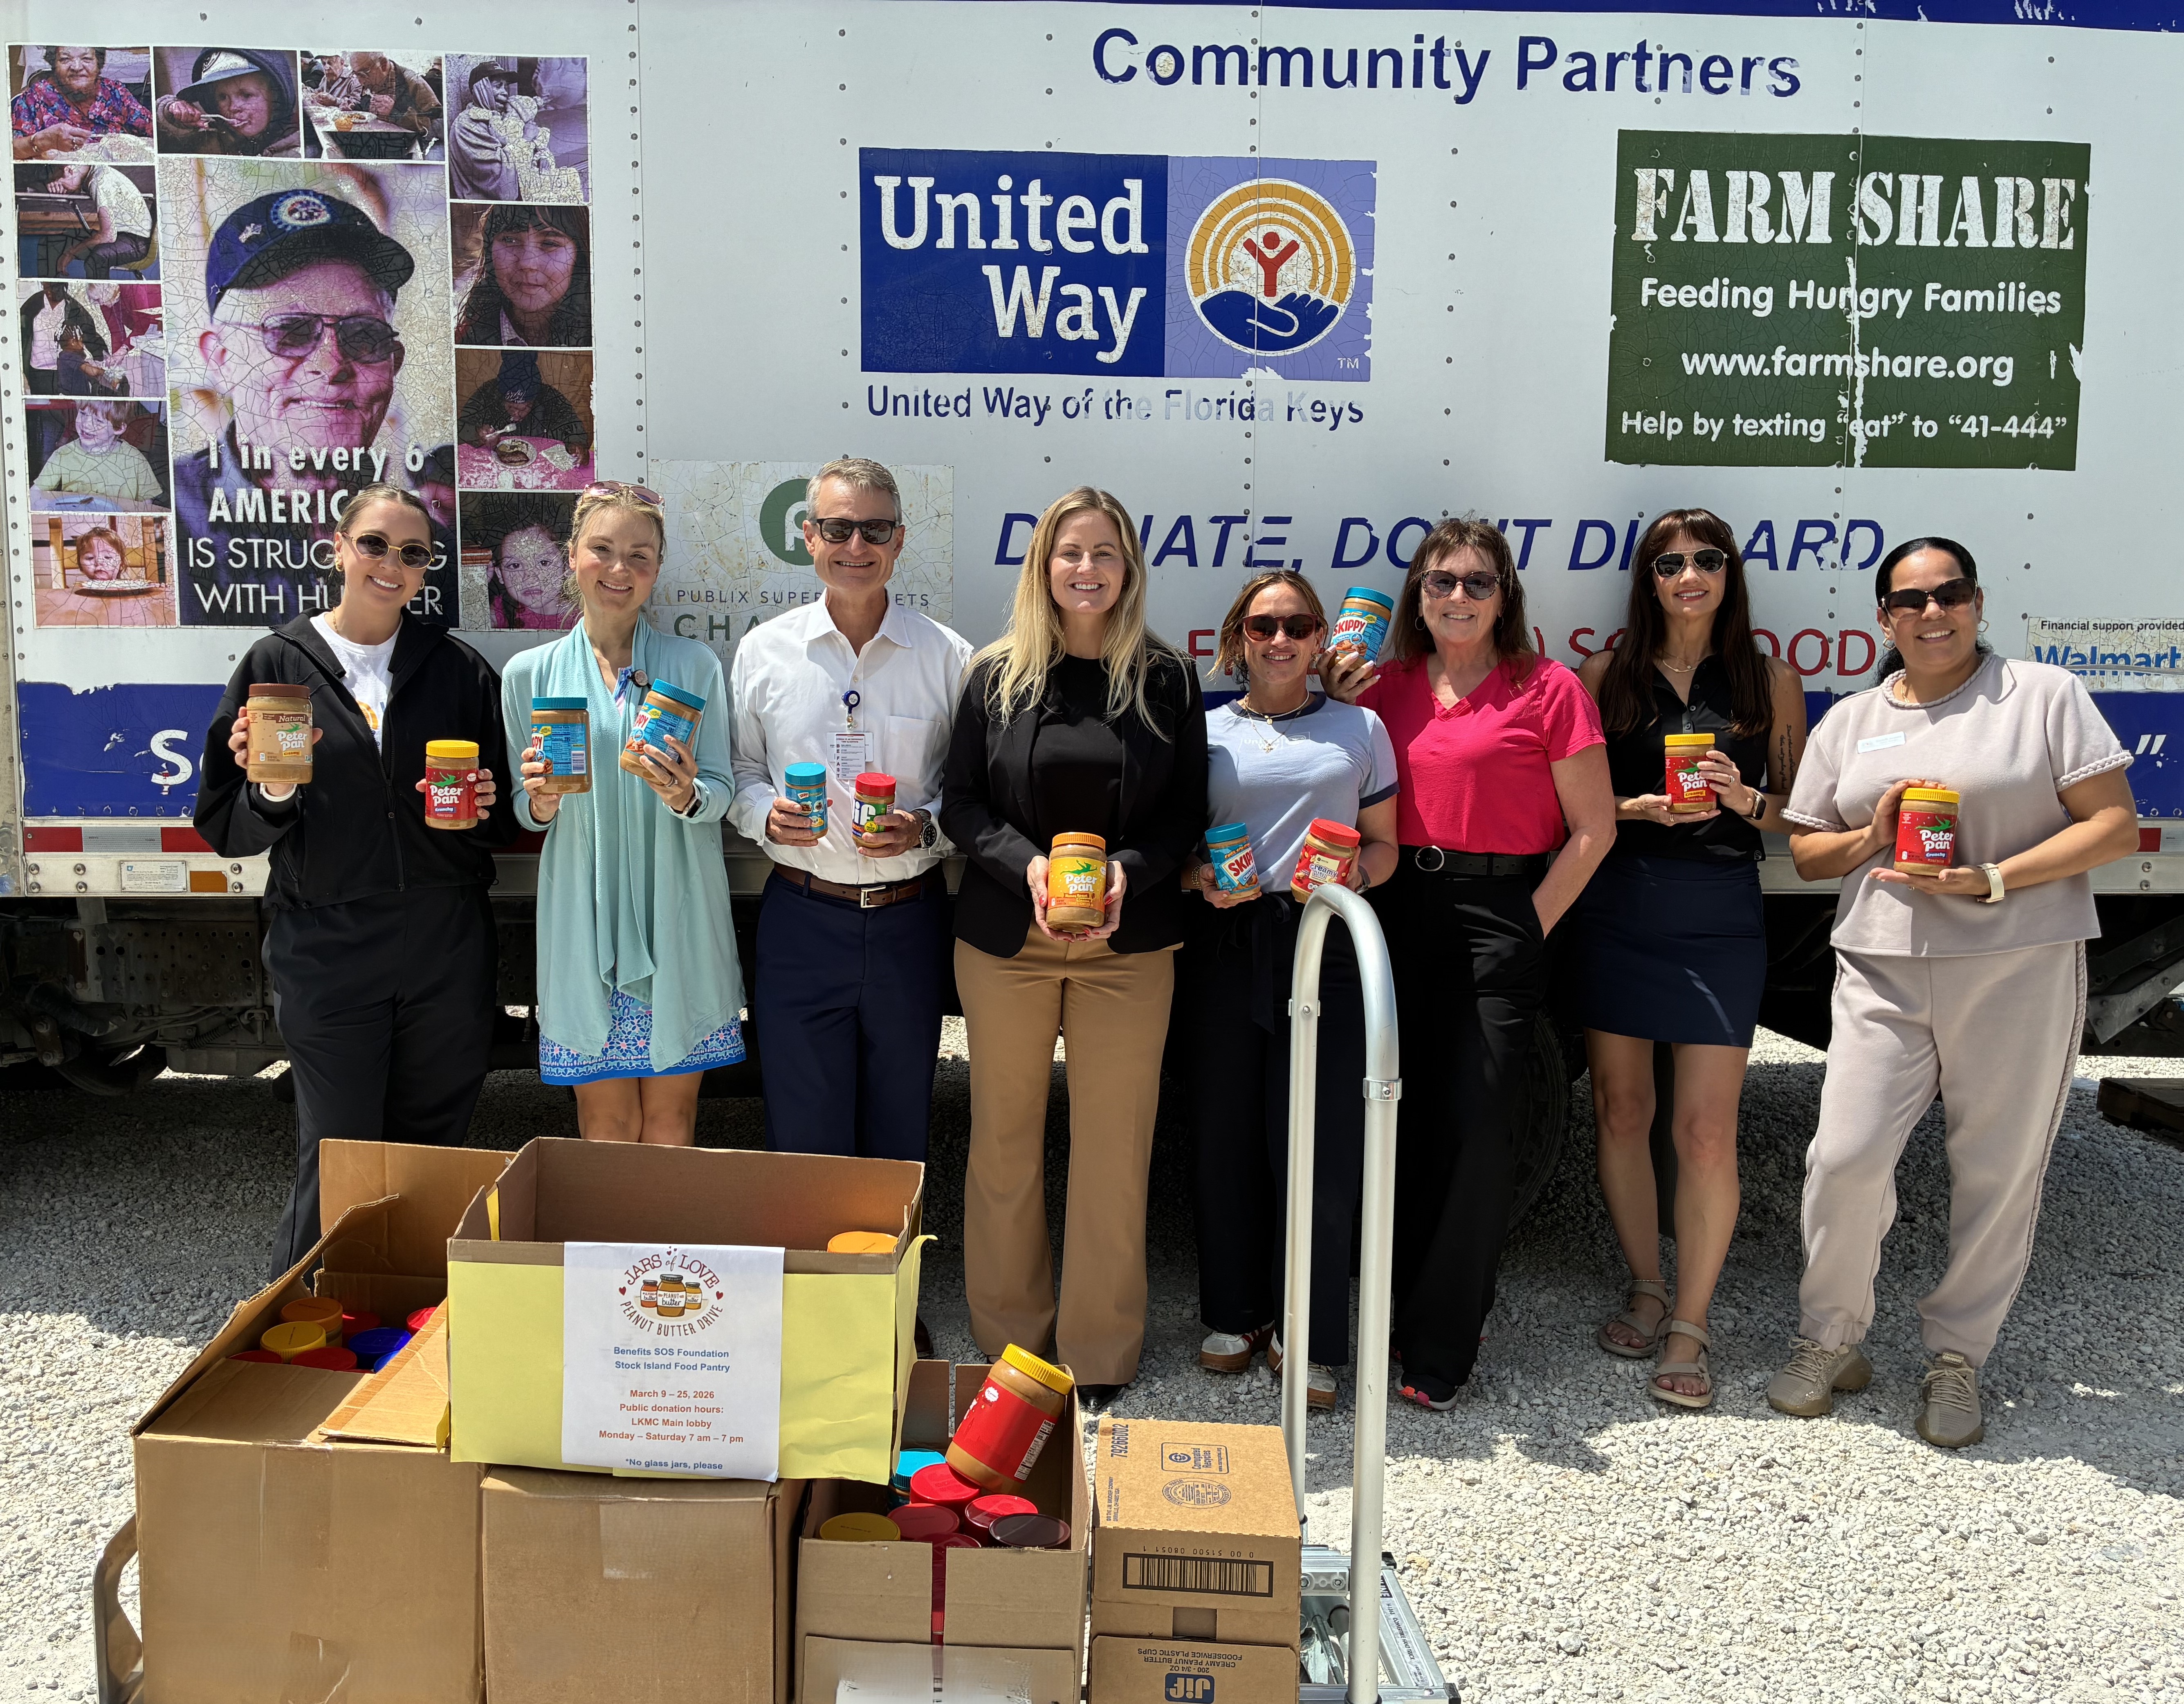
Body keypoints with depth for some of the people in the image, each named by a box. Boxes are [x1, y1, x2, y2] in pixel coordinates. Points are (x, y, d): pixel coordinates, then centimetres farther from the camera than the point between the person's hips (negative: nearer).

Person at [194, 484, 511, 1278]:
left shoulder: (459, 669, 6)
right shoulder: (277, 664, 2)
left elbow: (506, 821, 12)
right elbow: (226, 830, 2)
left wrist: (484, 808, -9)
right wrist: (273, 794, -18)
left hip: (446, 944, 2)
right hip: (326, 949, -2)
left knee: (434, 1144, 10)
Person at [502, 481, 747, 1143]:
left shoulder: (694, 665, 3)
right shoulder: (530, 674, 5)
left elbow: (722, 791, 3)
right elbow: (524, 811, 10)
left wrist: (686, 797, -18)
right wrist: (540, 802, -12)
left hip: (677, 923, 0)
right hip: (585, 924, 0)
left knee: (670, 1126, 6)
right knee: (606, 1127, 6)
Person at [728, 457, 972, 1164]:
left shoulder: (949, 657, 0)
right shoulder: (763, 651, 3)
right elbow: (739, 771, 11)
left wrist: (925, 829, -15)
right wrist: (767, 816, -10)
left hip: (909, 920, 0)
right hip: (802, 916, 0)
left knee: (899, 1142, 12)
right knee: (802, 1138, 5)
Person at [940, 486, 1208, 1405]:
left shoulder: (1166, 679, 2)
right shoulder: (997, 675, 2)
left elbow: (1188, 811, 2)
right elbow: (959, 803, 1)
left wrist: (1129, 871, -16)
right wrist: (1028, 866, -16)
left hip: (1129, 947, 0)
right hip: (1004, 941, 1)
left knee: (1115, 1148, 4)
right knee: (1004, 1139, 9)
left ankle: (1099, 1357, 18)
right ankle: (1009, 1341, 25)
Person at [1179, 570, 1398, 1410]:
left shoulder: (1359, 728, 11)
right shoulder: (1206, 731, 11)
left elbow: (1383, 844, 13)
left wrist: (1354, 873, -9)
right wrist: (1198, 876, -10)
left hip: (1324, 942, -1)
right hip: (1224, 943, 1)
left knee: (1320, 1141, -3)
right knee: (1227, 1133, 6)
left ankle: (1312, 1338, 11)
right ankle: (1233, 1314, 24)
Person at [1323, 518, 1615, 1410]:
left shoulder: (1547, 690, -2)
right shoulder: (1387, 686, 11)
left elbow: (1592, 829, -2)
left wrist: (1532, 927, -8)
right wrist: (1338, 712, 5)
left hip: (1500, 916, -4)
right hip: (1400, 911, 4)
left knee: (1478, 1127, -3)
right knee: (1406, 1118, 8)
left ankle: (1440, 1352, 7)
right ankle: (1405, 1312, 24)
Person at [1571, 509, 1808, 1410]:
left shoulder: (1769, 679, 6)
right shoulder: (1607, 675, 6)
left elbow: (1800, 807, 9)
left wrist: (1746, 798, -10)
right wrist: (1636, 808, -12)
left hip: (1719, 915, -1)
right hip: (1616, 908, 1)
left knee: (1705, 1130, -4)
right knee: (1620, 1111, 8)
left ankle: (1689, 1328, 9)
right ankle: (1645, 1289, 27)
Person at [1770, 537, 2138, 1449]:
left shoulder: (2045, 695, 3)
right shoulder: (1848, 723, 13)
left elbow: (2115, 824, -3)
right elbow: (1806, 853, 16)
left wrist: (1994, 879, -15)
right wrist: (1873, 836, -6)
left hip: (2020, 968, -2)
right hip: (1882, 971, 2)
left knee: (1999, 1172, 4)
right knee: (1846, 1158, -6)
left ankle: (1957, 1358, 21)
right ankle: (1831, 1341, 14)